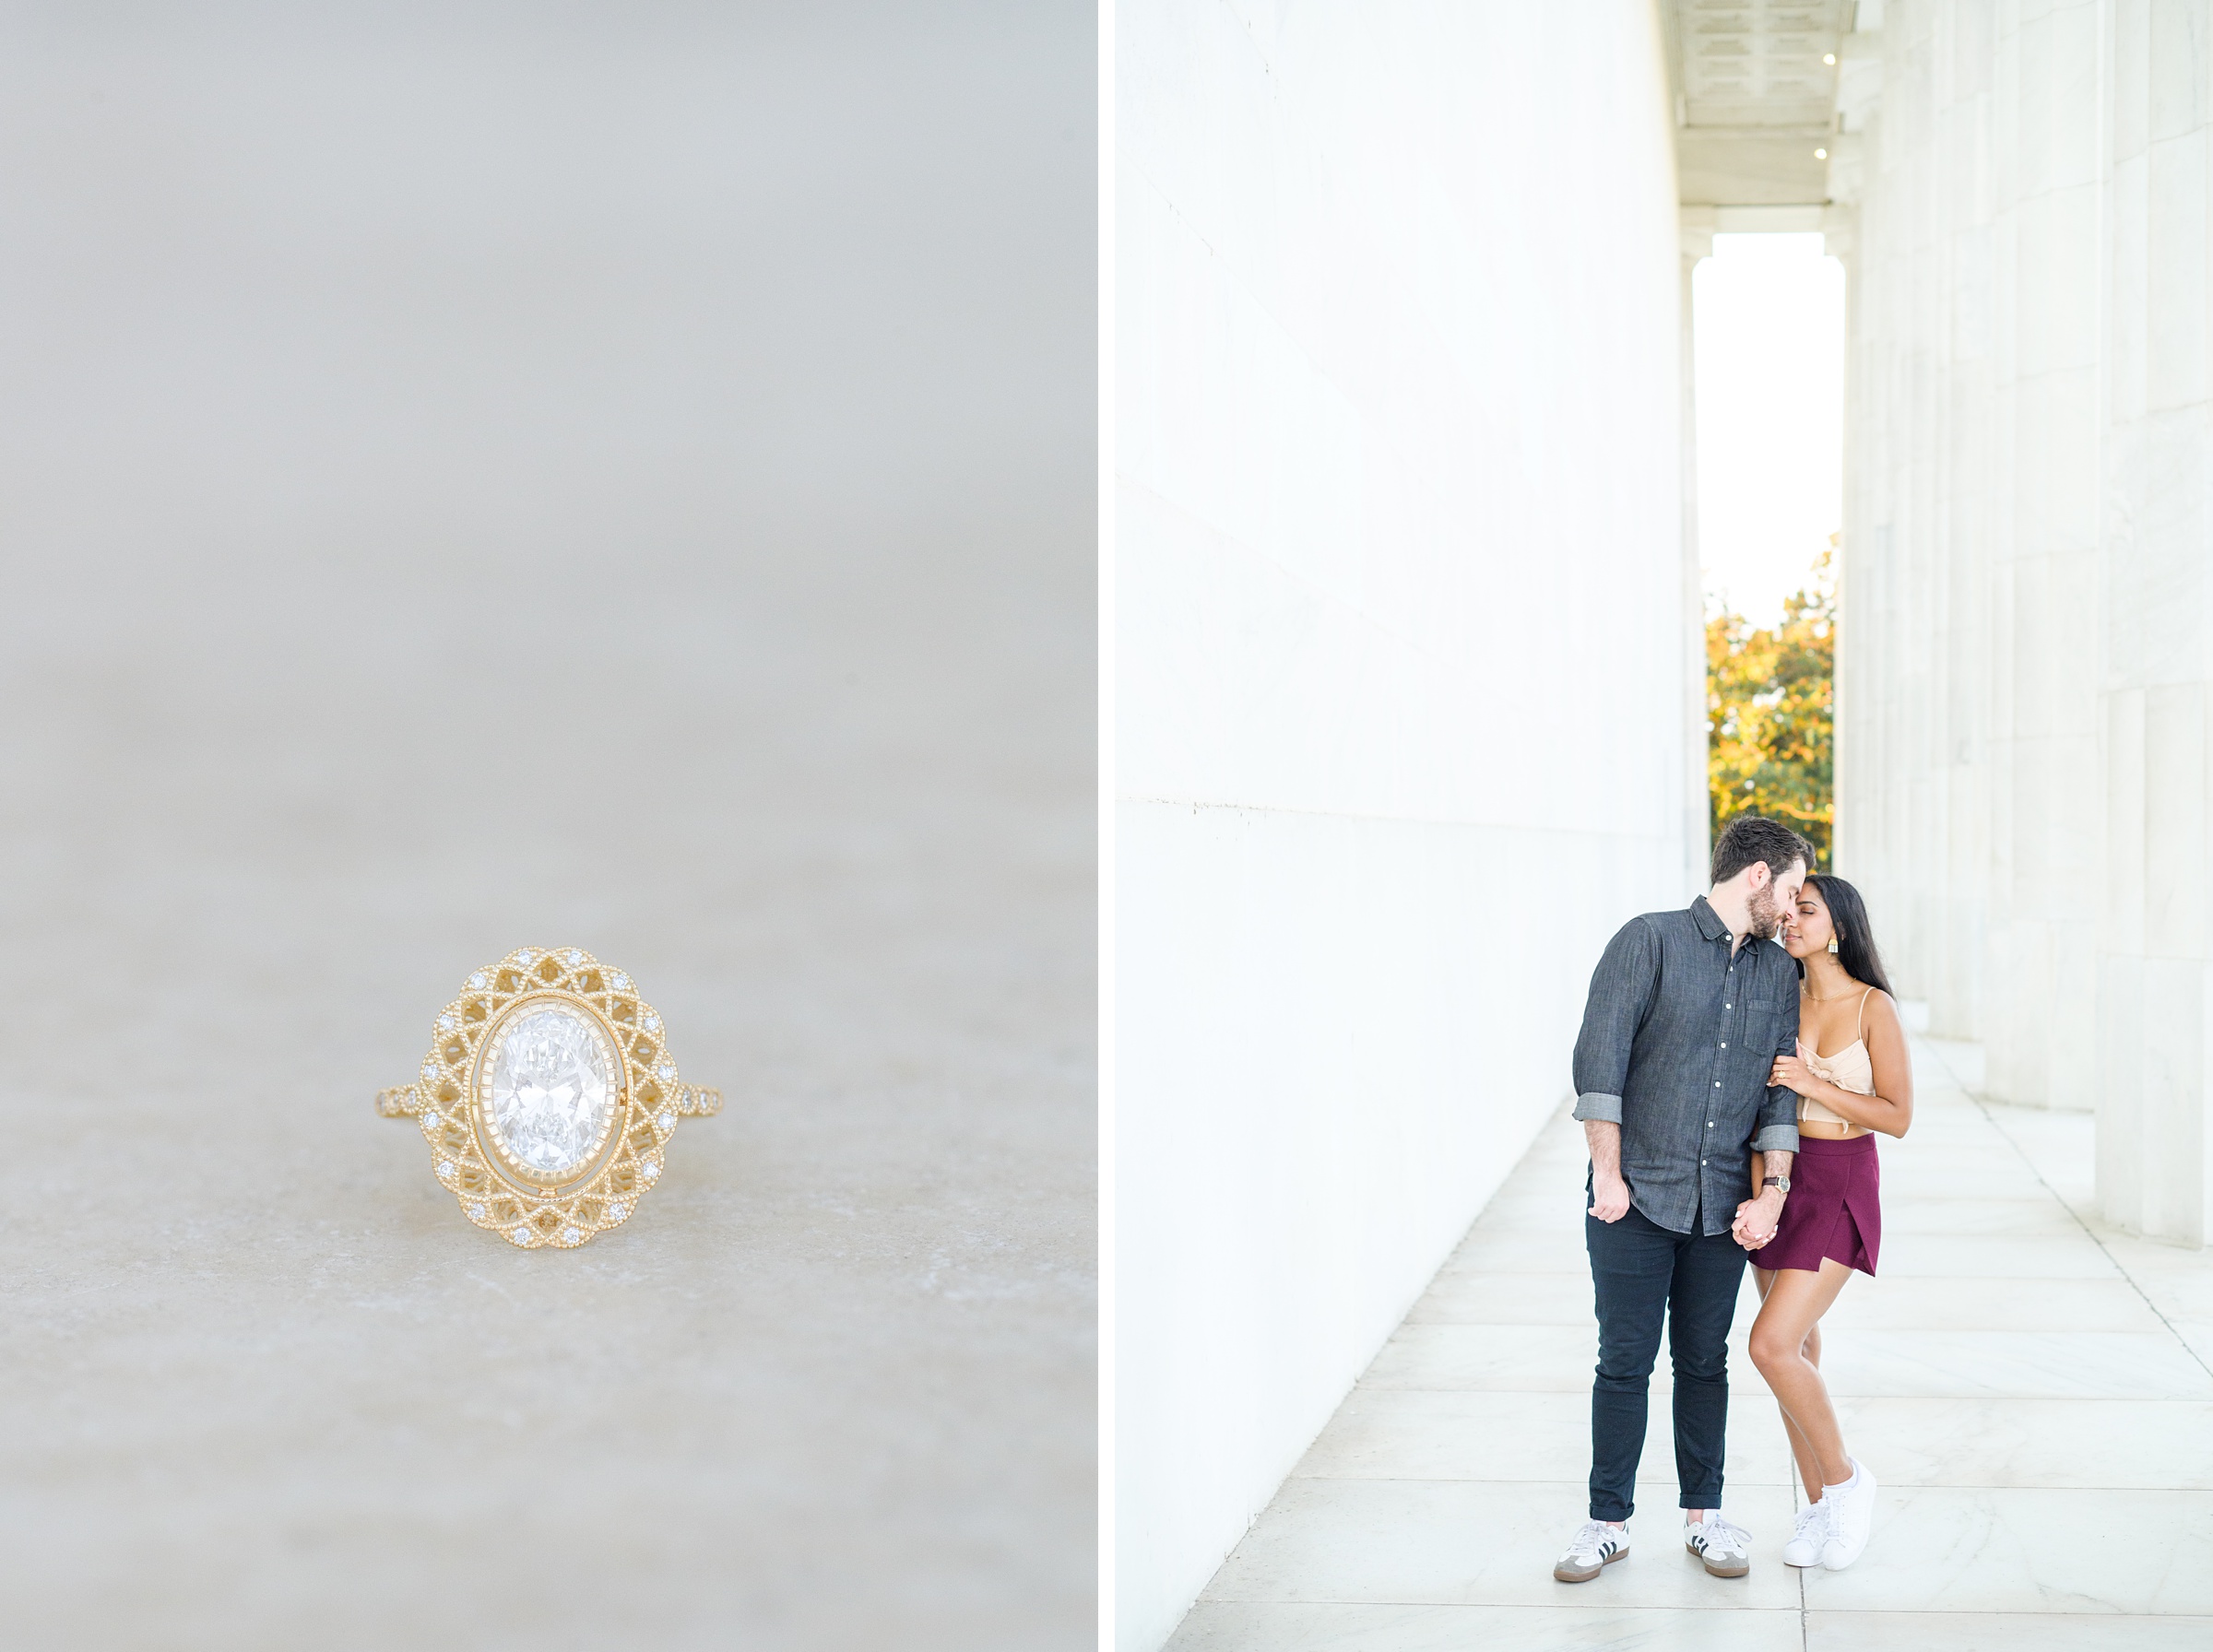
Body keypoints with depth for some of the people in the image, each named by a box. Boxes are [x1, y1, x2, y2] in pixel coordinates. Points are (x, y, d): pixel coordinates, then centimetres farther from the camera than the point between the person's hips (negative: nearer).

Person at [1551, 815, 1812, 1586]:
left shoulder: (1779, 975, 10)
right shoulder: (1649, 941, -6)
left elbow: (1781, 1088, 8)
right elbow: (1599, 1060, -10)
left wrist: (1773, 1190, -2)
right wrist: (1607, 1175, -12)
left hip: (1720, 1205, 4)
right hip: (1635, 1200, -4)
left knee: (1703, 1362, 11)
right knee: (1625, 1363, 1)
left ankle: (1704, 1515, 23)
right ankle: (1608, 1522, 11)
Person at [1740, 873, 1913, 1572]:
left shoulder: (1874, 1007, -10)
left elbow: (1898, 1117, -11)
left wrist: (1813, 1083, -19)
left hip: (1842, 1187, -5)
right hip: (1778, 1180, 5)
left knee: (1771, 1344, -16)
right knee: (1797, 1350, 10)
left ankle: (1844, 1477, 5)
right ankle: (1818, 1505, 22)